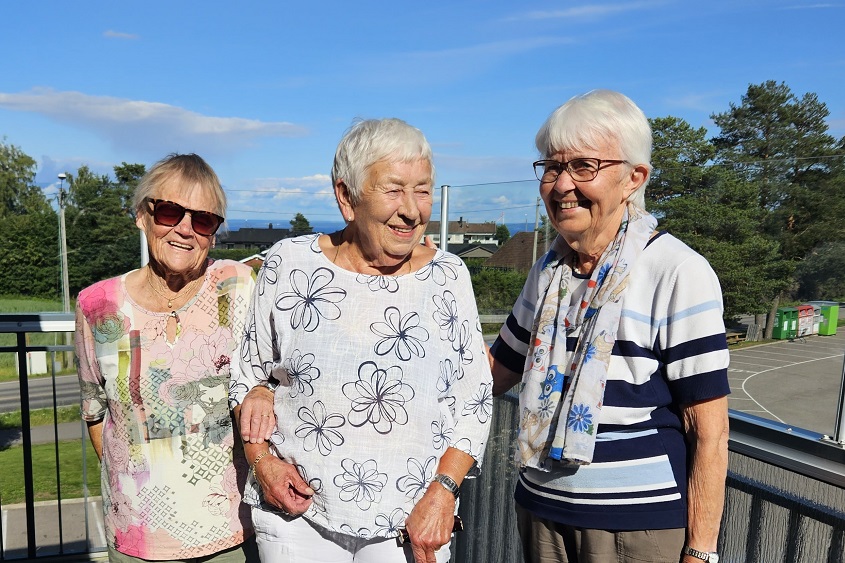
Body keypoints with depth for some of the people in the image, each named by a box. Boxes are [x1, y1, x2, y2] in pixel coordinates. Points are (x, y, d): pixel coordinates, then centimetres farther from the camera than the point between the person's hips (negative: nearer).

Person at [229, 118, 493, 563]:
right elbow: (249, 371, 5)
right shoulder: (288, 264, -6)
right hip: (295, 513, 1)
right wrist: (261, 459, -5)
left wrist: (442, 492, -10)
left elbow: (474, 398, -2)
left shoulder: (449, 275, -5)